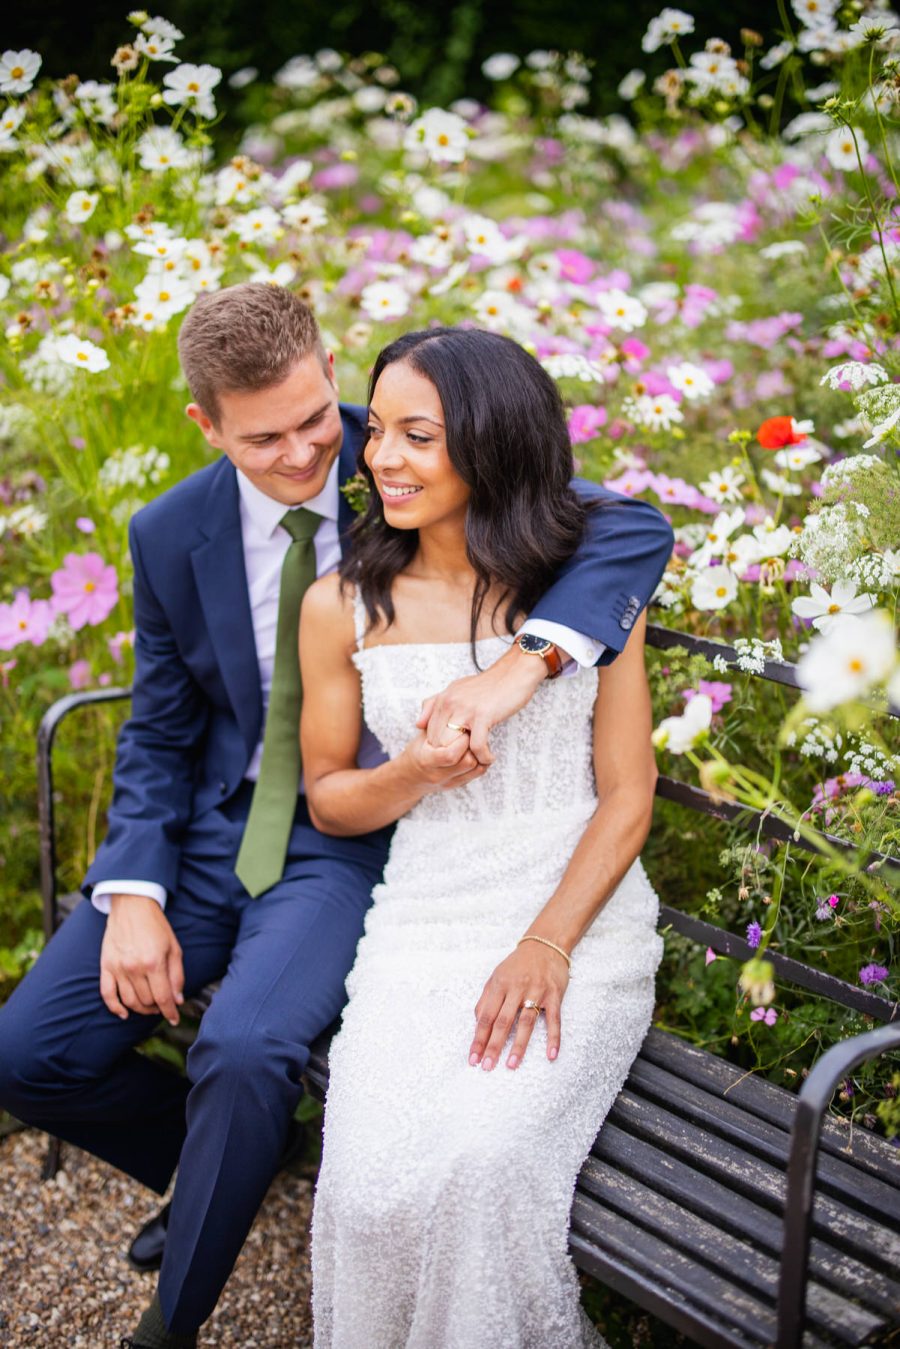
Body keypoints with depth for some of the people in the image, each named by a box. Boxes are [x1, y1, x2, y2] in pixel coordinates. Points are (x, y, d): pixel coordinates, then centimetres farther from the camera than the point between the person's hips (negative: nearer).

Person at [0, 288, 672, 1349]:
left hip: (354, 835, -4)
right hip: (216, 823, 4)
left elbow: (633, 530, -21)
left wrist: (522, 663, -39)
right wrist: (133, 894, -9)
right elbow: (159, 733, 7)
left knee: (244, 1054, -29)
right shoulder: (172, 535, -2)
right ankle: (211, 1173, 25)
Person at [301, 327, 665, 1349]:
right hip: (424, 928, 2)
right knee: (374, 1188, -22)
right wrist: (413, 775, -11)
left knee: (481, 1160, -25)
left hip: (583, 921, -1)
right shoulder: (342, 606, 3)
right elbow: (326, 797, 11)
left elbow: (628, 797, 0)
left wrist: (545, 947, -13)